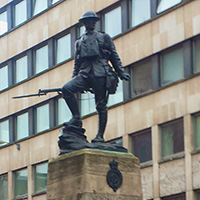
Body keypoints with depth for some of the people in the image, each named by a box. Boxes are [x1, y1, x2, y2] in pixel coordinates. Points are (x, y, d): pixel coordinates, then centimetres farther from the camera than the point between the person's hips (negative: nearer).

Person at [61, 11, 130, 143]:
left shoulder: (104, 38, 16)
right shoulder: (79, 42, 24)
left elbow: (114, 57, 12)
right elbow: (77, 63, 25)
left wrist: (121, 73, 2)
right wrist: (74, 79, 14)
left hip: (100, 74, -3)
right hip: (84, 74, 3)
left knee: (101, 106, -7)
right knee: (66, 89, -21)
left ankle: (100, 136, -4)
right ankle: (76, 118, -15)